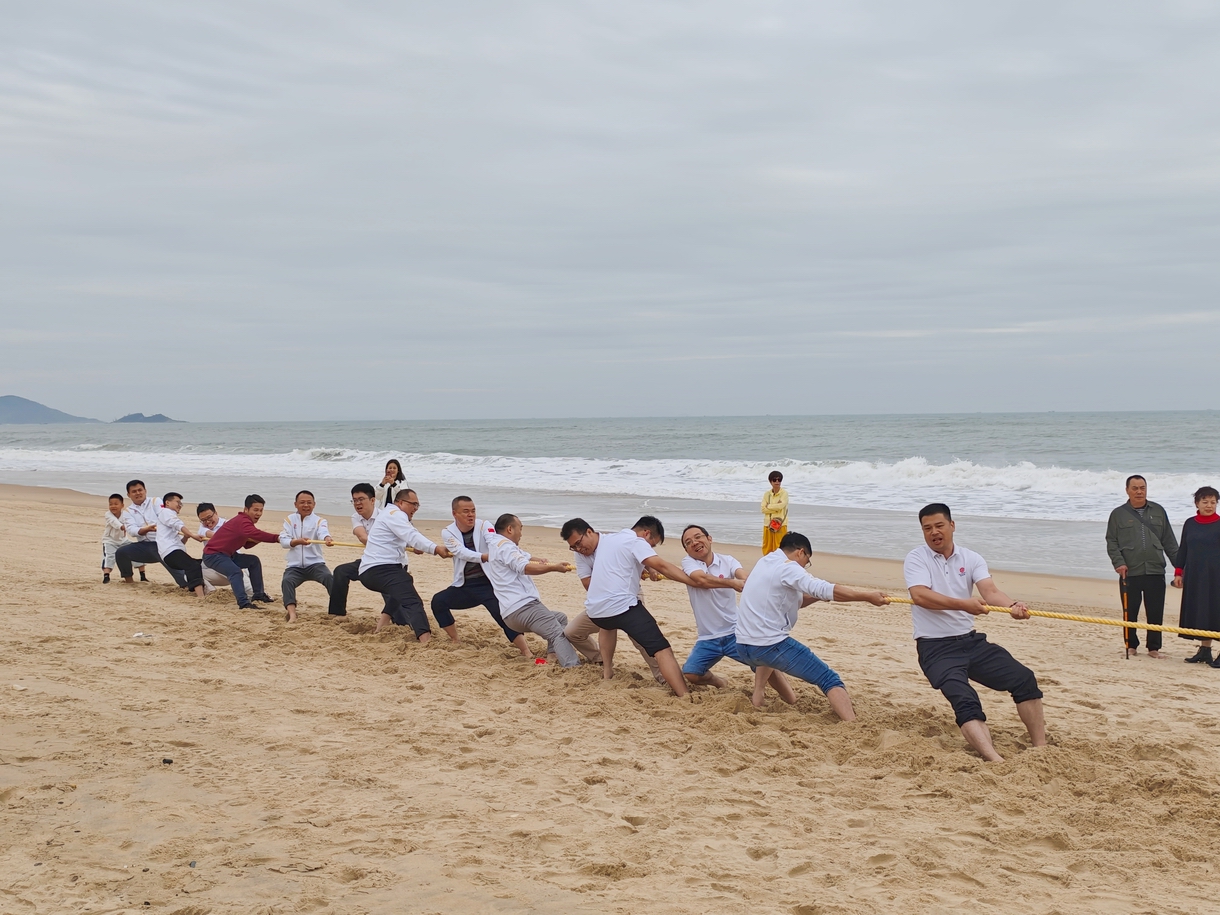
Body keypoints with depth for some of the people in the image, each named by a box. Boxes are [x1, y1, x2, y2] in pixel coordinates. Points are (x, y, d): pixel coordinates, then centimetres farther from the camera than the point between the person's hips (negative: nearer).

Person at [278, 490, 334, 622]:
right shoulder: (289, 520, 8)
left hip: (315, 563, -1)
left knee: (328, 577, -29)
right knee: (286, 581, -28)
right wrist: (298, 541, -28)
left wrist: (327, 538, -49)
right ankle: (291, 613, -43)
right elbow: (283, 541, -6)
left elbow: (323, 532, -23)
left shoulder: (319, 521, 2)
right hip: (294, 565, 1)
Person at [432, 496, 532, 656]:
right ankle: (454, 640, 12)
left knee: (504, 615, -19)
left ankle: (527, 652, -20)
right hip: (464, 586, 4)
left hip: (487, 583, -4)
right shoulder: (448, 533, -1)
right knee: (438, 601, -7)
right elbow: (462, 553, -19)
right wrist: (485, 557, -38)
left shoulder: (483, 526, -5)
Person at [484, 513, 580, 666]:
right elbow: (525, 567, -22)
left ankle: (553, 654, 6)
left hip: (510, 613, 10)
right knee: (558, 633, -21)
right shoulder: (504, 545, -5)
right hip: (523, 606, -10)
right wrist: (553, 567, -26)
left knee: (560, 618, 23)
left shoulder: (492, 546, 27)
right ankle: (572, 666, -39)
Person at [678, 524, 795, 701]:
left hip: (734, 633, -1)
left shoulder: (728, 561, -3)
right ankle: (716, 681, 20)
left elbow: (746, 579, -23)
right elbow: (702, 580, -26)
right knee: (690, 674, -13)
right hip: (707, 638, 1)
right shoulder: (688, 563, -5)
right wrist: (733, 583, -38)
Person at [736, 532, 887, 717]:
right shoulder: (787, 568, -9)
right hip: (770, 646, -8)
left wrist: (819, 594, 7)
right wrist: (868, 596, -21)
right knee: (829, 679, -9)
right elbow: (825, 590, -22)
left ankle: (759, 692, 33)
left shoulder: (765, 563, 17)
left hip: (742, 647, 8)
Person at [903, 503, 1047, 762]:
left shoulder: (971, 559, 7)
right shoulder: (916, 559, -4)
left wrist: (1012, 605, -32)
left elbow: (990, 591, -9)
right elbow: (920, 595, -22)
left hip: (971, 641, 5)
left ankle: (1041, 749, 0)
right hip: (936, 648, -5)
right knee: (964, 700, -27)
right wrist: (963, 604, -35)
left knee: (1024, 678, -7)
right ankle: (996, 761, -40)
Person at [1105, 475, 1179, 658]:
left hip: (1155, 571, 1)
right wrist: (1118, 562, -11)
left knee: (1155, 613, 2)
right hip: (1129, 572, -1)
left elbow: (1169, 542, 14)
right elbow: (1111, 542, 3)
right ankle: (1131, 645, 17)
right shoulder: (1118, 514, 6)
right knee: (1130, 612, 4)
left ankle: (1154, 647, 12)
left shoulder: (1158, 511, 12)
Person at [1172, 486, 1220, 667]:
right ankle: (1205, 650, 17)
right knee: (1199, 612, 9)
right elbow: (1183, 549, 14)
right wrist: (1178, 572, 10)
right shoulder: (1190, 524, 9)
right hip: (1195, 576, 5)